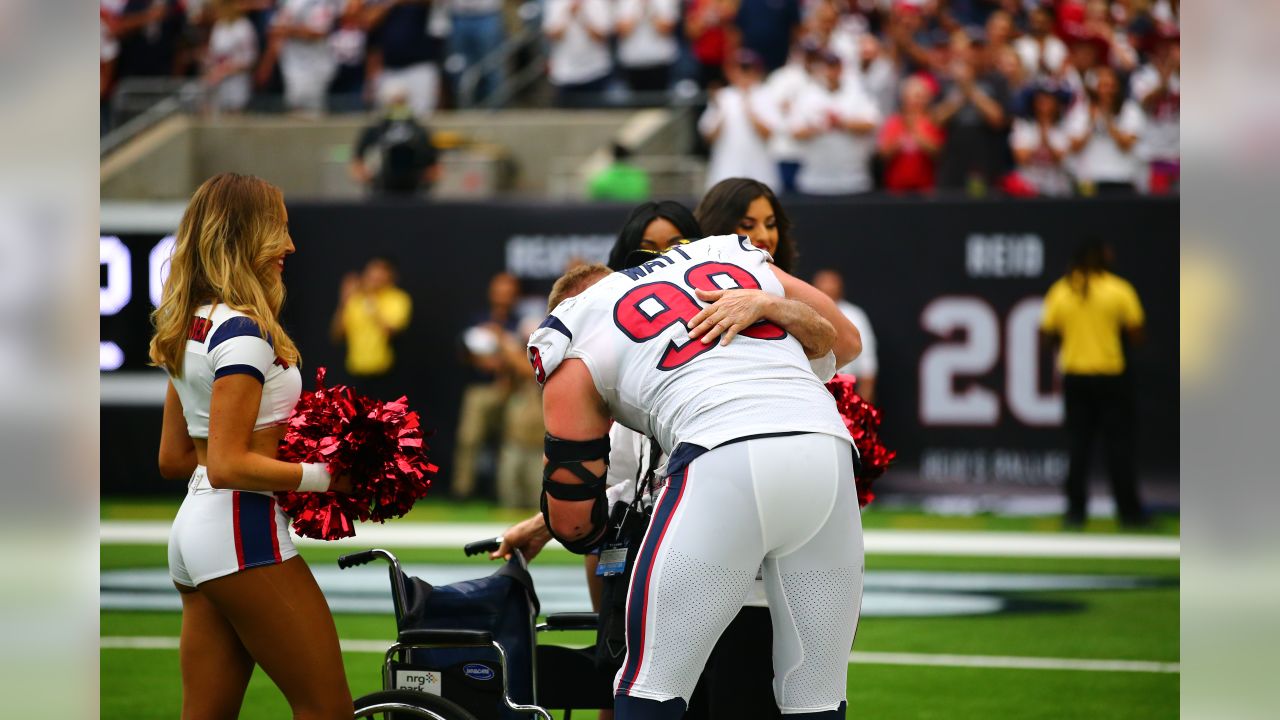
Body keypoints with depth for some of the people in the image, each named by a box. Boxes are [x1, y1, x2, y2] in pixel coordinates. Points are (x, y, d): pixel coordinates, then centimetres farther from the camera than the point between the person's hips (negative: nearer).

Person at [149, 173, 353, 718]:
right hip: (244, 533, -10)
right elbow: (229, 467, -19)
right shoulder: (243, 332, -15)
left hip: (194, 528, 10)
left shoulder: (188, 330, 13)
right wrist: (324, 477, -15)